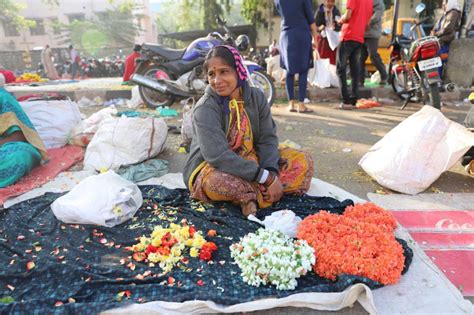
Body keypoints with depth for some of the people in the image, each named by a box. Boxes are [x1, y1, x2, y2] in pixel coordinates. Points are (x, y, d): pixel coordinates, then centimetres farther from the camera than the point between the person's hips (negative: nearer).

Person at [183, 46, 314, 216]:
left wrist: (272, 173, -25)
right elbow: (218, 156, -30)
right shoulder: (205, 109, -20)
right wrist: (266, 177, -33)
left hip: (251, 161, 6)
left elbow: (267, 139, -5)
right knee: (222, 182, -42)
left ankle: (249, 195, -19)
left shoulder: (256, 97, -3)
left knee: (303, 161, -6)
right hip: (210, 169, -6)